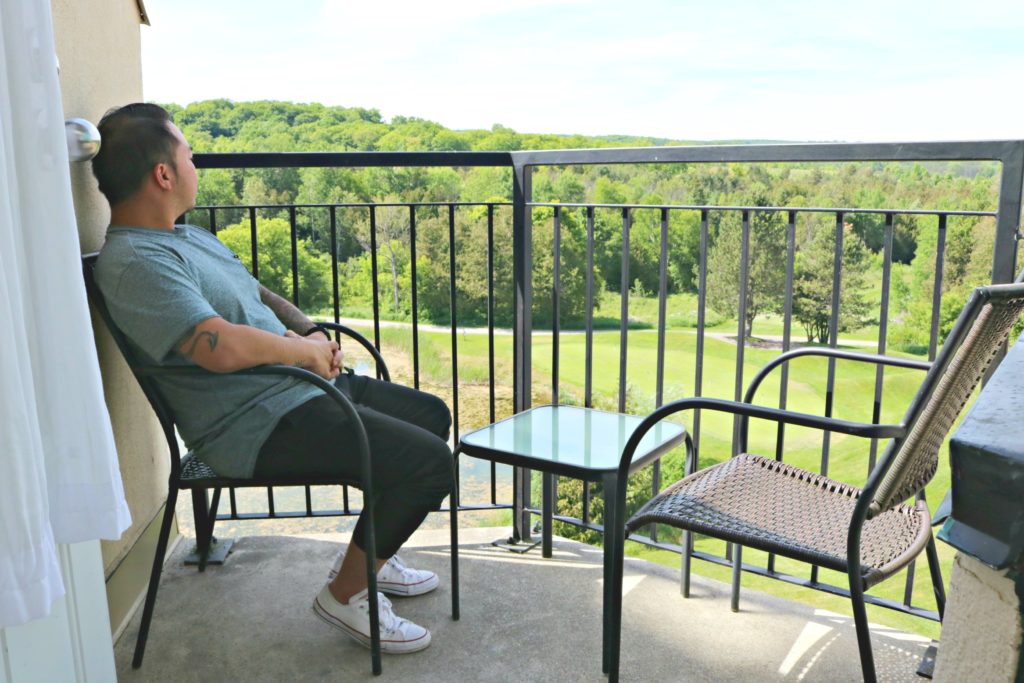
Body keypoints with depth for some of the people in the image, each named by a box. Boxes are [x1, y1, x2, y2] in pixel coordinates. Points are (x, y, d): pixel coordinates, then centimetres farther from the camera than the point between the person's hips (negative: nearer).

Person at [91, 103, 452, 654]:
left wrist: (313, 334, 3)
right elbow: (221, 347, -32)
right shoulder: (133, 262, -18)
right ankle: (345, 594, 1)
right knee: (428, 462, -18)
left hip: (302, 385, 11)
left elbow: (260, 297, 23)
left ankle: (370, 554, 28)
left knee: (432, 415, 20)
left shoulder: (190, 236, 16)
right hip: (258, 425, -11)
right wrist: (304, 350, -16)